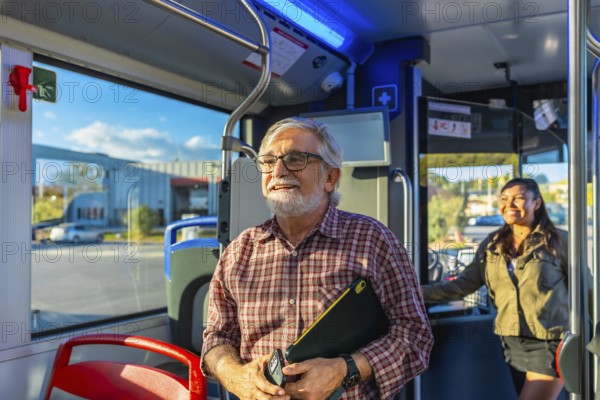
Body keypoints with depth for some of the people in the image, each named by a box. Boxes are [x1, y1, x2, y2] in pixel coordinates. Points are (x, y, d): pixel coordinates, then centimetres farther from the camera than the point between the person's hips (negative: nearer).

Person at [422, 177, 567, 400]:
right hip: (512, 342, 4)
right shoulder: (491, 245, 4)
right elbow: (462, 285, 1)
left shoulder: (558, 240, -5)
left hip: (551, 343, -4)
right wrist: (416, 291, -10)